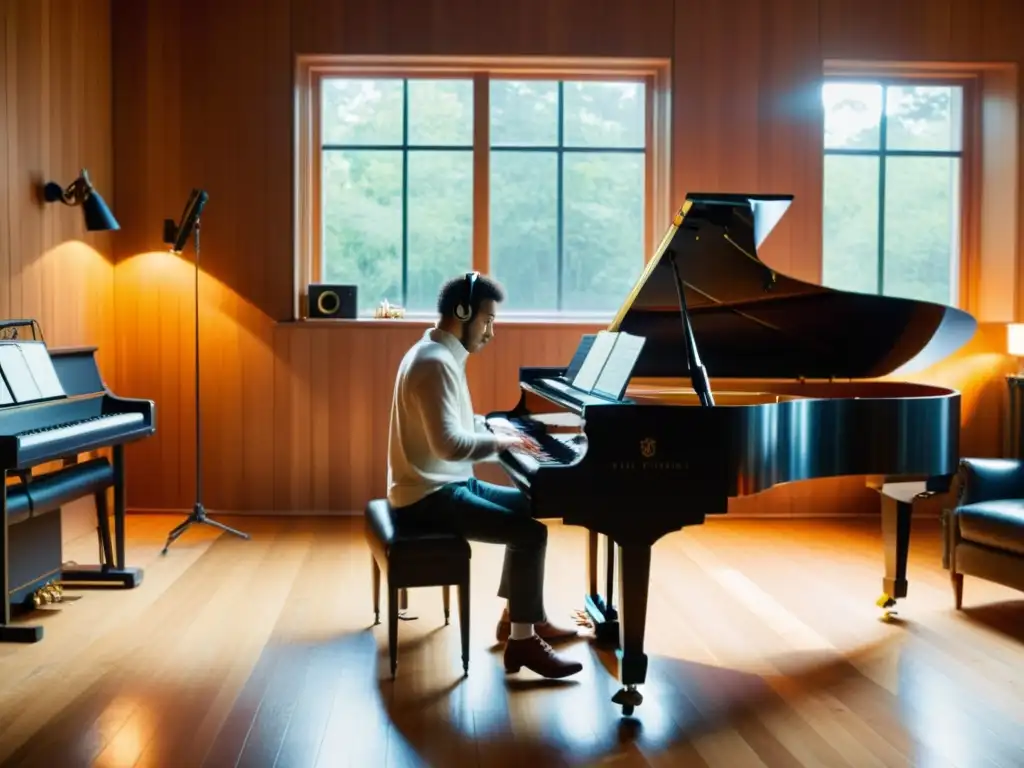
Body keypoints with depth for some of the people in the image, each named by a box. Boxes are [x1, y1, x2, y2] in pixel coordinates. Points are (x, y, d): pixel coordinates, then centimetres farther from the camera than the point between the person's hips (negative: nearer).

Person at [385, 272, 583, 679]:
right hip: (430, 496, -11)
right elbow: (449, 443, -31)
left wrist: (496, 429, 7)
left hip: (446, 483, 11)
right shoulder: (434, 362, -22)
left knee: (528, 508, 19)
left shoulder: (440, 354, 11)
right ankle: (522, 641, -7)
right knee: (531, 533, -17)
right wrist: (499, 441, -17)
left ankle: (520, 615, 25)